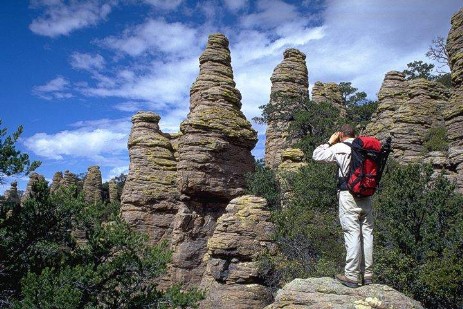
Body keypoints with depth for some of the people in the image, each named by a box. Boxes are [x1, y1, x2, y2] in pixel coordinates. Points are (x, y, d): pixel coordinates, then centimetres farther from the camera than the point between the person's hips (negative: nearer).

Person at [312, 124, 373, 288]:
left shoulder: (339, 148, -3)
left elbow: (316, 155, 5)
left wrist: (329, 142, 14)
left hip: (348, 195, -5)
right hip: (366, 195, 5)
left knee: (352, 234, -5)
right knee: (367, 233, 8)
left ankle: (351, 276, -2)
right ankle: (367, 274, 16)